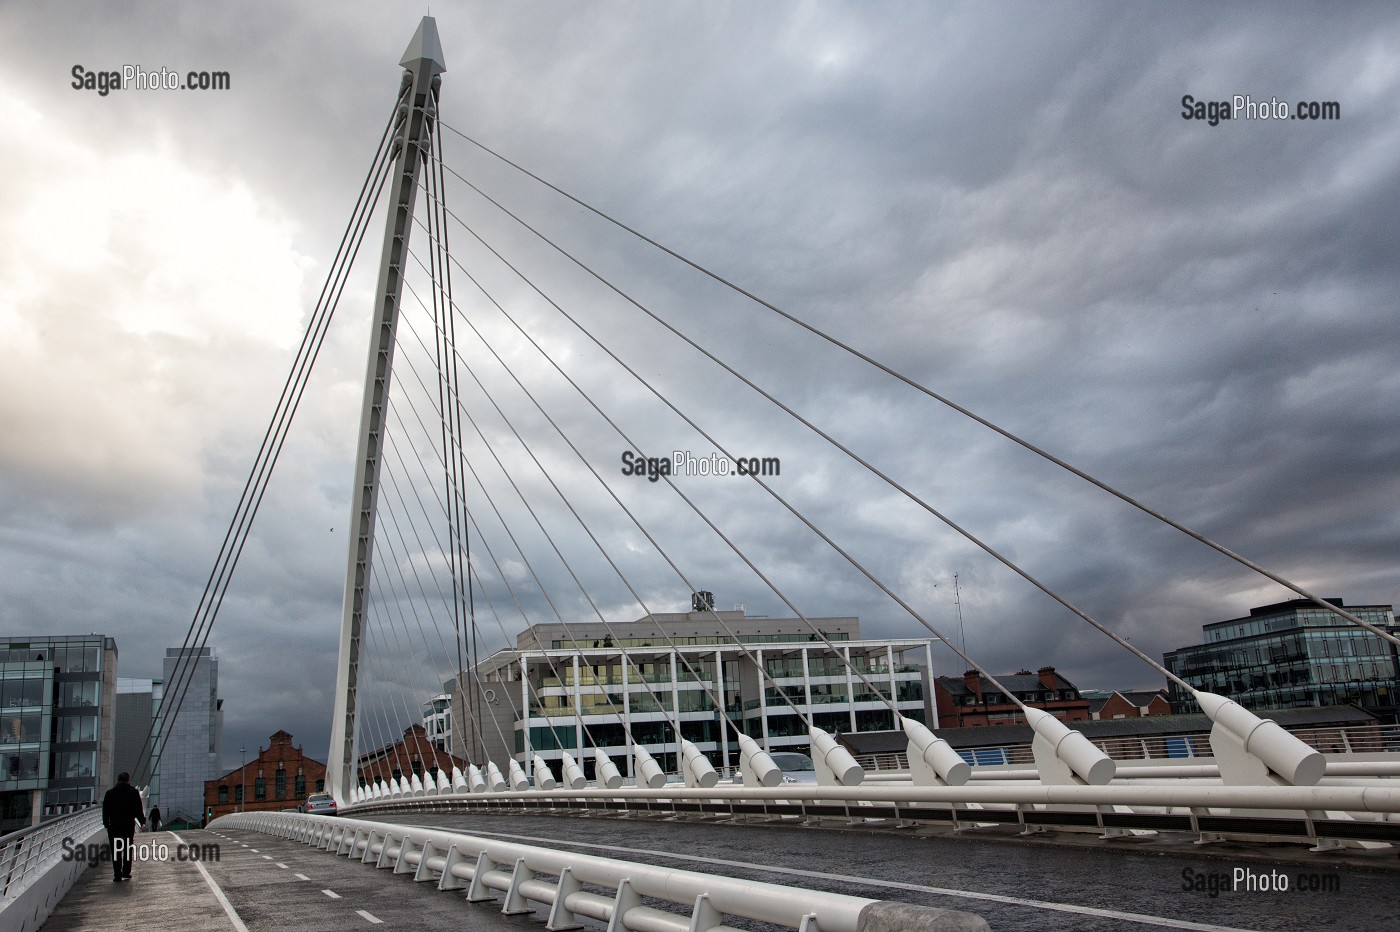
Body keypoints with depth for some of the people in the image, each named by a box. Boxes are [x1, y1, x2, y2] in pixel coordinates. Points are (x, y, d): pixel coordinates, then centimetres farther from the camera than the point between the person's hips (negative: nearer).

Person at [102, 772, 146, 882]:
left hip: (114, 826, 0)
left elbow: (105, 811, 3)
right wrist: (142, 821, 10)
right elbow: (138, 809, 0)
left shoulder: (110, 793, 2)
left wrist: (106, 824, 11)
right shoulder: (134, 792, 1)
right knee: (128, 849, 14)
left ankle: (117, 875, -1)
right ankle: (126, 872, 14)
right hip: (129, 825, 0)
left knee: (116, 851, 3)